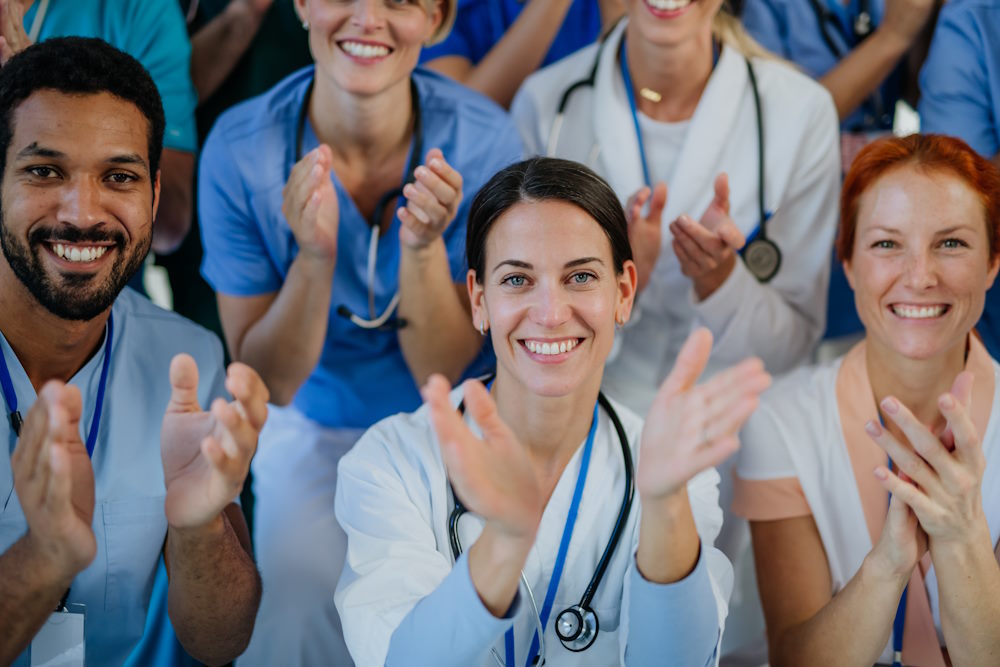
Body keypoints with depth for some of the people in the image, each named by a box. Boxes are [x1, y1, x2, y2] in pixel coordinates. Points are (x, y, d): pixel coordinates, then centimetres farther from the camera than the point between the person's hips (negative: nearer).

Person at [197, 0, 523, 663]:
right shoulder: (241, 149, -19)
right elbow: (269, 383, -13)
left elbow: (444, 375, -15)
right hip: (315, 430, 0)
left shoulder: (482, 141, -20)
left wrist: (423, 248, -34)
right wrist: (313, 256, -32)